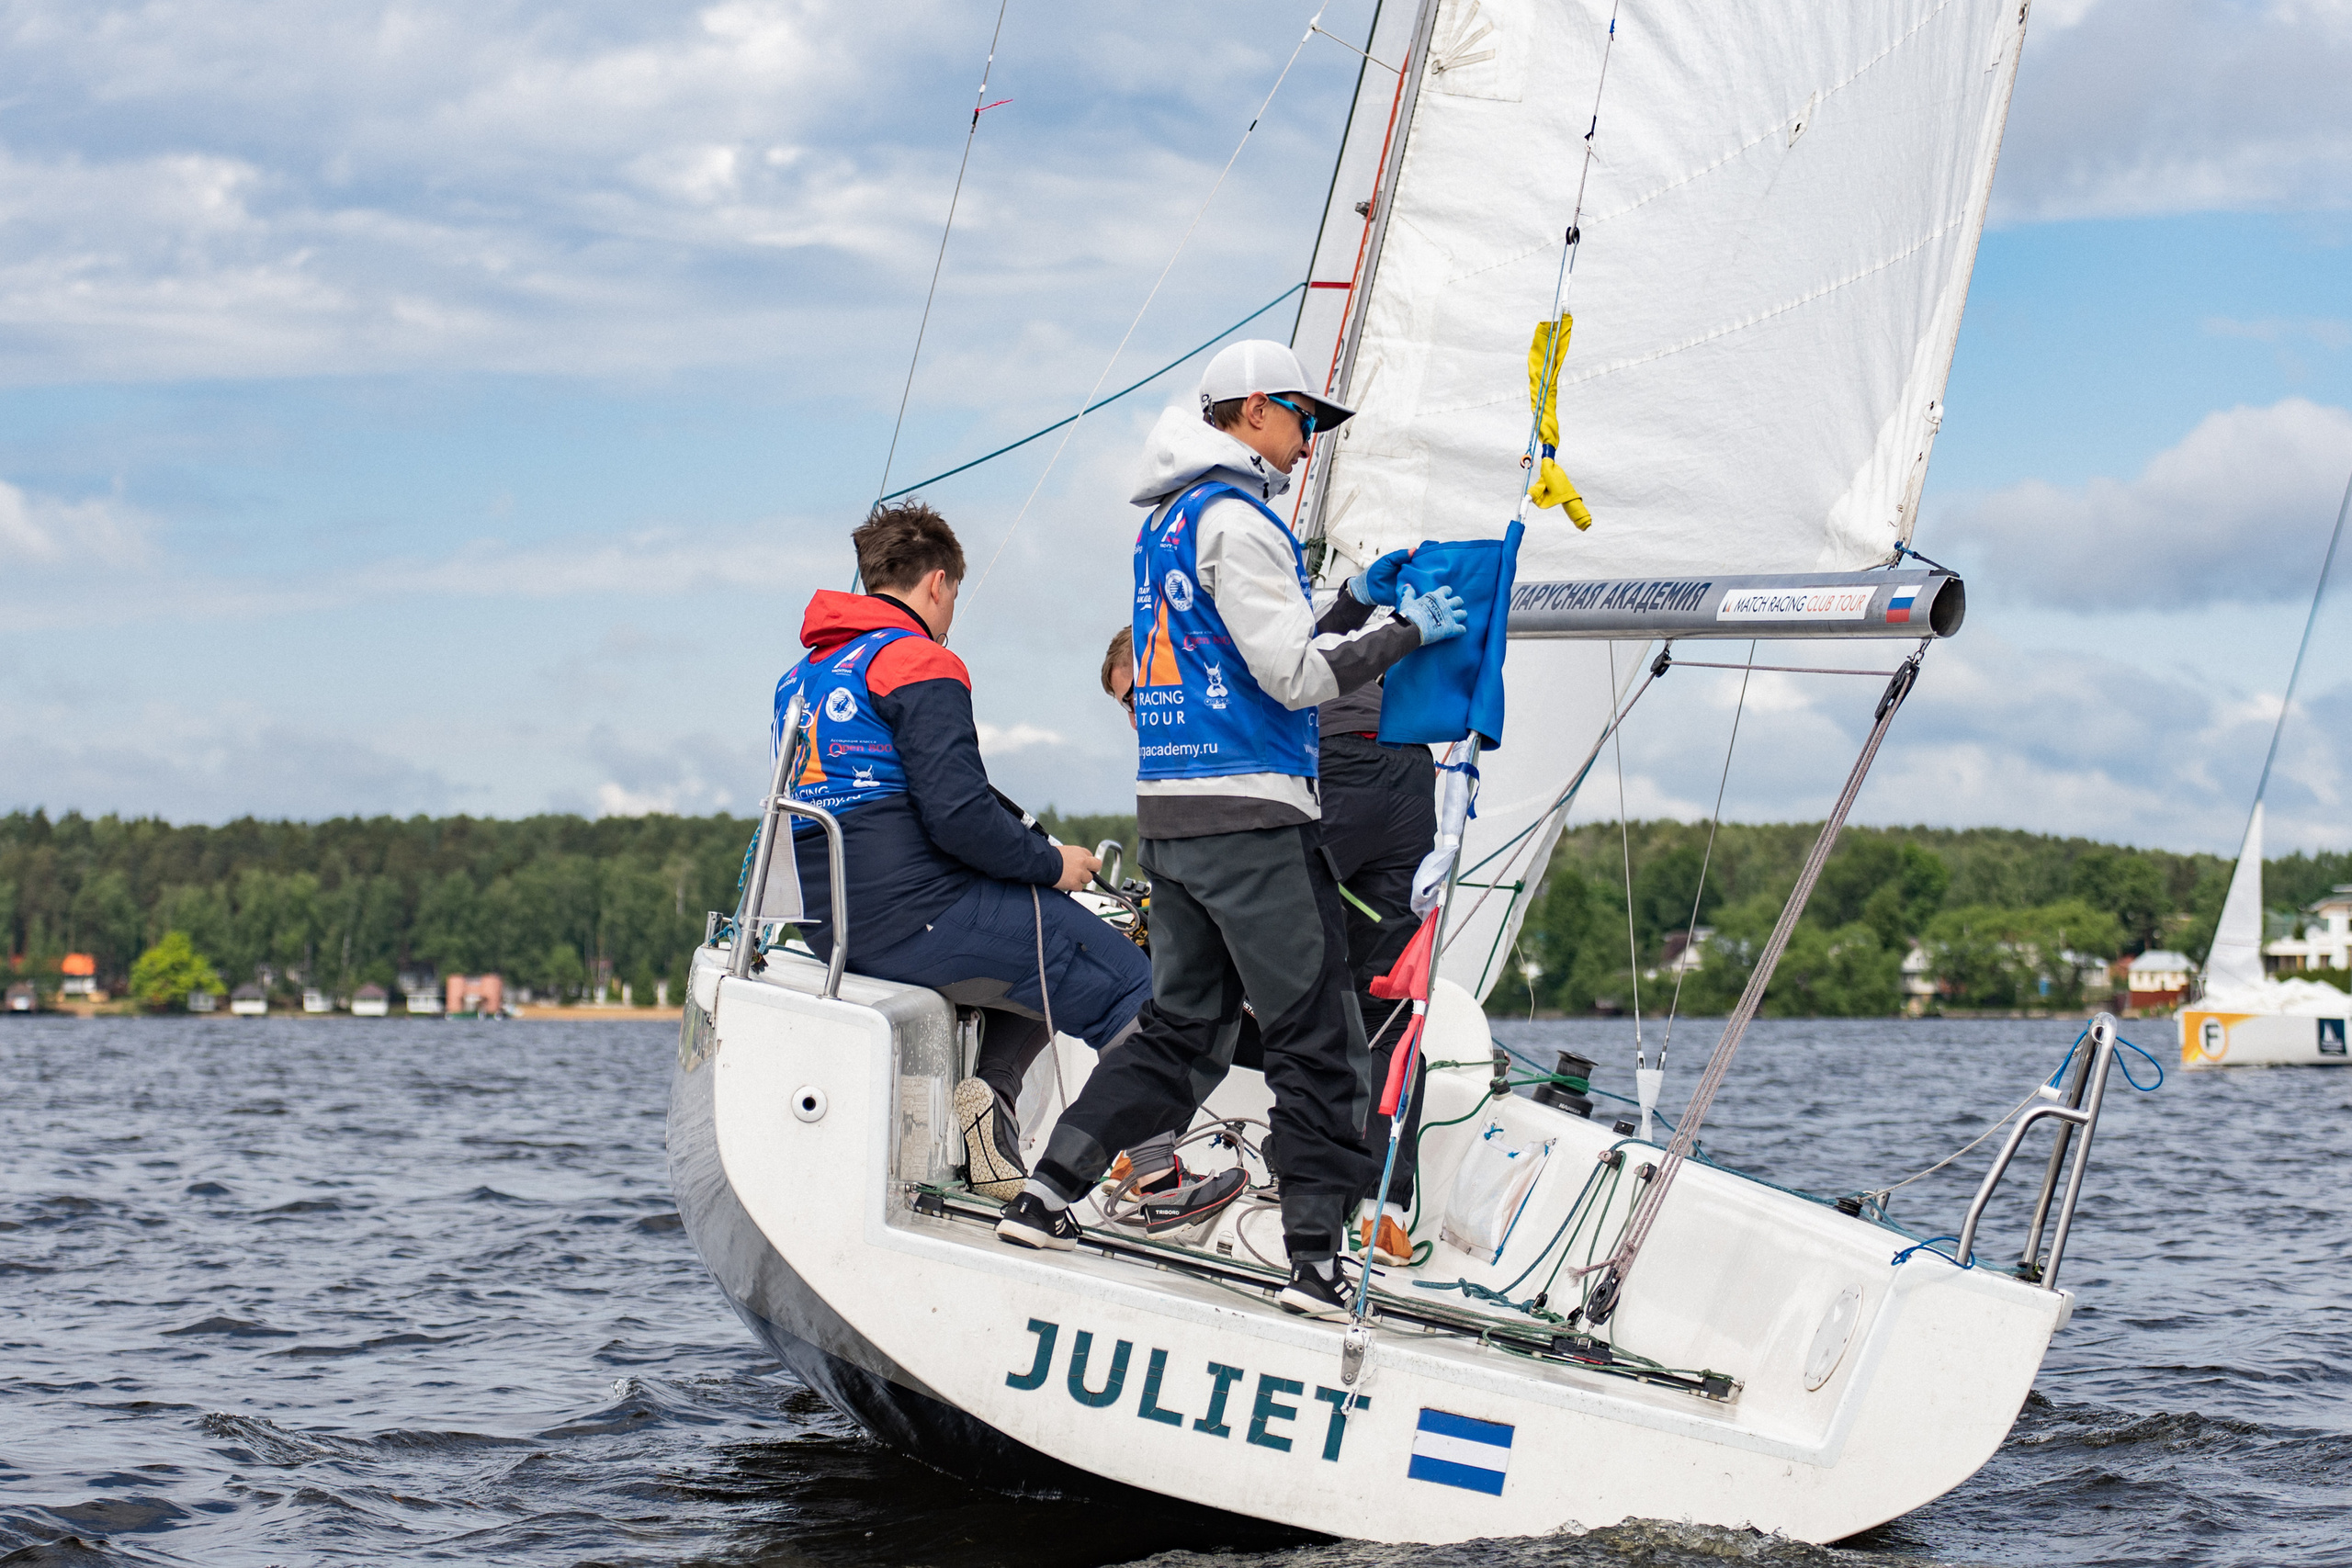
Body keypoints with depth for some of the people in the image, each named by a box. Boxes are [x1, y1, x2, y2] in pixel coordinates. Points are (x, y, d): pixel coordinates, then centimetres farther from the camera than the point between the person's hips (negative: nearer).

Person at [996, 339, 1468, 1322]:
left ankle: (1047, 1193, 10)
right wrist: (1409, 631, -5)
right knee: (1319, 1039, -5)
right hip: (1250, 809, -9)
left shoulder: (1165, 527, 20)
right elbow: (1297, 677, -14)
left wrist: (1356, 603, 20)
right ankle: (1317, 1258, -7)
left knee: (1183, 1029, 15)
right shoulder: (1235, 519, -10)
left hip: (1170, 812, 9)